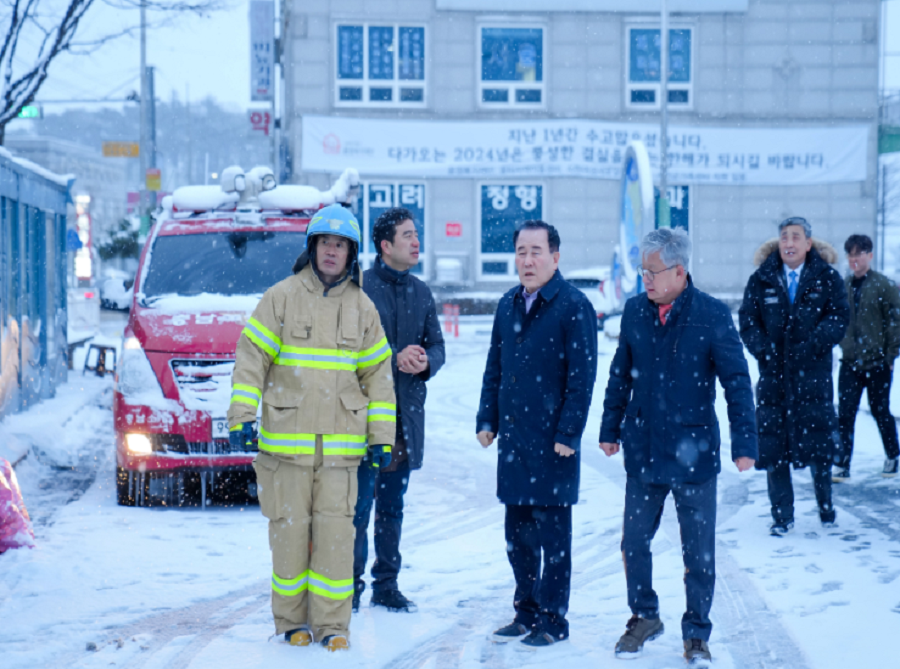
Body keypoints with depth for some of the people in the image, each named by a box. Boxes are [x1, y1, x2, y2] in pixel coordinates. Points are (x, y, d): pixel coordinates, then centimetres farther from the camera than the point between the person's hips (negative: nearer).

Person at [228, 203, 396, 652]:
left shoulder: (362, 307, 10)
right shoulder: (281, 297, 2)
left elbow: (378, 375, 13)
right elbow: (251, 359, 0)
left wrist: (381, 437, 8)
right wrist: (242, 416, -10)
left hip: (341, 445, 2)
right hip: (286, 441, -2)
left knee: (335, 533, -4)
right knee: (289, 531, 1)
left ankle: (331, 623, 4)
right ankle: (292, 621, 13)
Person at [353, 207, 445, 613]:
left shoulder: (420, 292, 13)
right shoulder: (359, 288, -7)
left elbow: (437, 346, 13)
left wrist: (426, 361, -9)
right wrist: (394, 357, -20)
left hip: (407, 413, 6)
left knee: (393, 506, 12)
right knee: (359, 504, -6)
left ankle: (386, 586, 19)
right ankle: (351, 585, 2)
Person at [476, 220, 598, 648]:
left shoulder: (573, 307, -8)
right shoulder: (509, 306, 12)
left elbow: (582, 377, -11)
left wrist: (568, 433, -15)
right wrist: (487, 420, 10)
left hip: (552, 441, -6)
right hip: (512, 437, 6)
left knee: (552, 534, 1)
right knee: (517, 533, 12)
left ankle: (553, 621, 8)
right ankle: (526, 612, 23)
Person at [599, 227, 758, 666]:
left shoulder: (713, 315, -10)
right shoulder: (635, 311, 1)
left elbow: (737, 381, -8)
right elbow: (620, 375, 12)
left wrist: (745, 441, -13)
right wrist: (611, 428, 14)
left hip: (694, 452, -3)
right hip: (643, 450, 3)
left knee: (698, 551, 5)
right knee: (634, 541, 9)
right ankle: (644, 617, 30)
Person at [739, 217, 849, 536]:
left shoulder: (827, 278, 3)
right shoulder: (761, 280, 7)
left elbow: (838, 318, -4)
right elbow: (748, 321, 3)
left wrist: (811, 345, -18)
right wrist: (764, 349, -13)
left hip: (813, 370, -1)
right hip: (773, 372, 1)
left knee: (818, 438, 0)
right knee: (772, 443, -1)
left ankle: (825, 505, 22)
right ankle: (782, 515, 9)